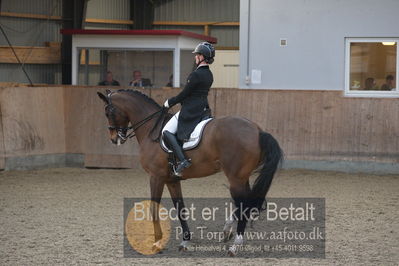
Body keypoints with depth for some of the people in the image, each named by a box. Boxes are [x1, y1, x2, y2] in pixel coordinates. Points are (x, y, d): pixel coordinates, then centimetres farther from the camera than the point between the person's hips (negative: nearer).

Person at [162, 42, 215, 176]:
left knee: (167, 132, -12)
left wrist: (170, 102, 1)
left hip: (190, 112, -10)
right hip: (203, 109, 10)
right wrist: (175, 100, 21)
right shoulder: (209, 75, 10)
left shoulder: (196, 75, -19)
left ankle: (182, 160, -25)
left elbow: (184, 94, -15)